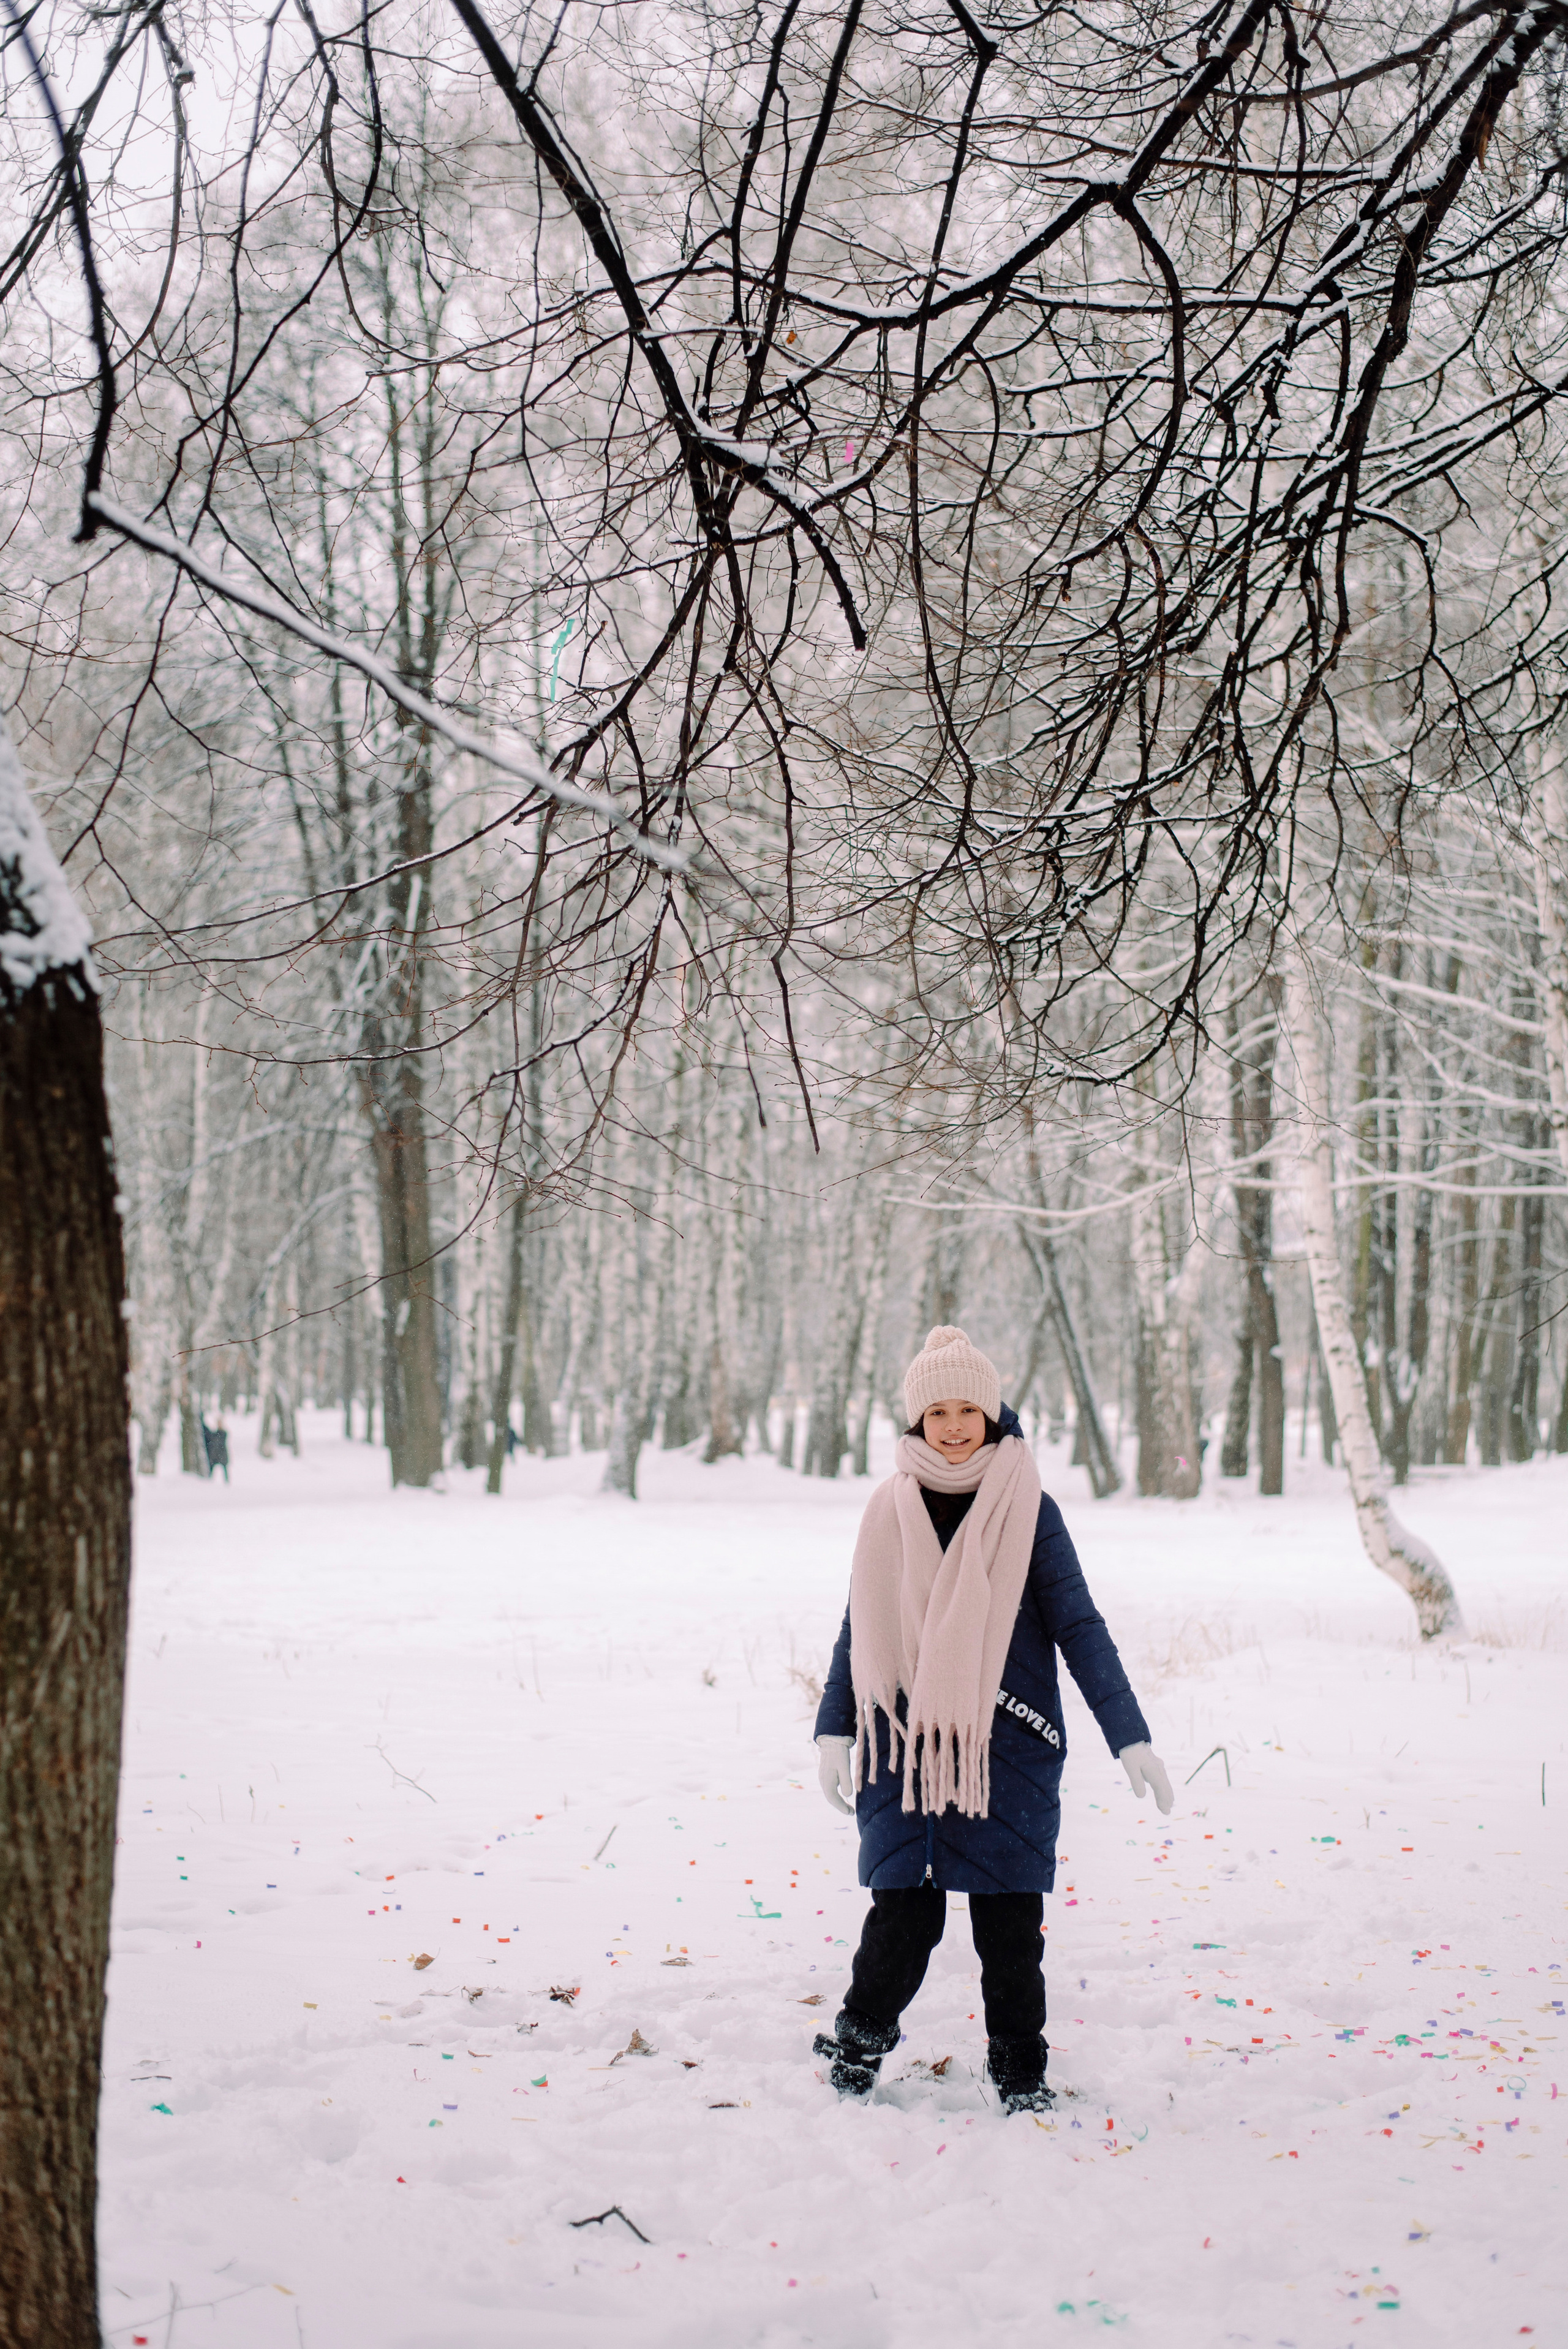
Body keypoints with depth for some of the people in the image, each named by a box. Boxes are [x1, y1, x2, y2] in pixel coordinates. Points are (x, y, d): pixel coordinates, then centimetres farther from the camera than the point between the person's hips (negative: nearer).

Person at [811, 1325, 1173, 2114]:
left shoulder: (1027, 1510, -1)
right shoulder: (890, 1510, 5)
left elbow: (1079, 1629, -2)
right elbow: (859, 1630, 11)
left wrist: (1129, 1736, -7)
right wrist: (834, 1731, 3)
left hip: (1007, 1748, -1)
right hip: (905, 1745, 1)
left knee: (1009, 1922, 3)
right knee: (903, 1910, 0)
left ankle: (1020, 2076, 20)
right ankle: (862, 2036, 25)